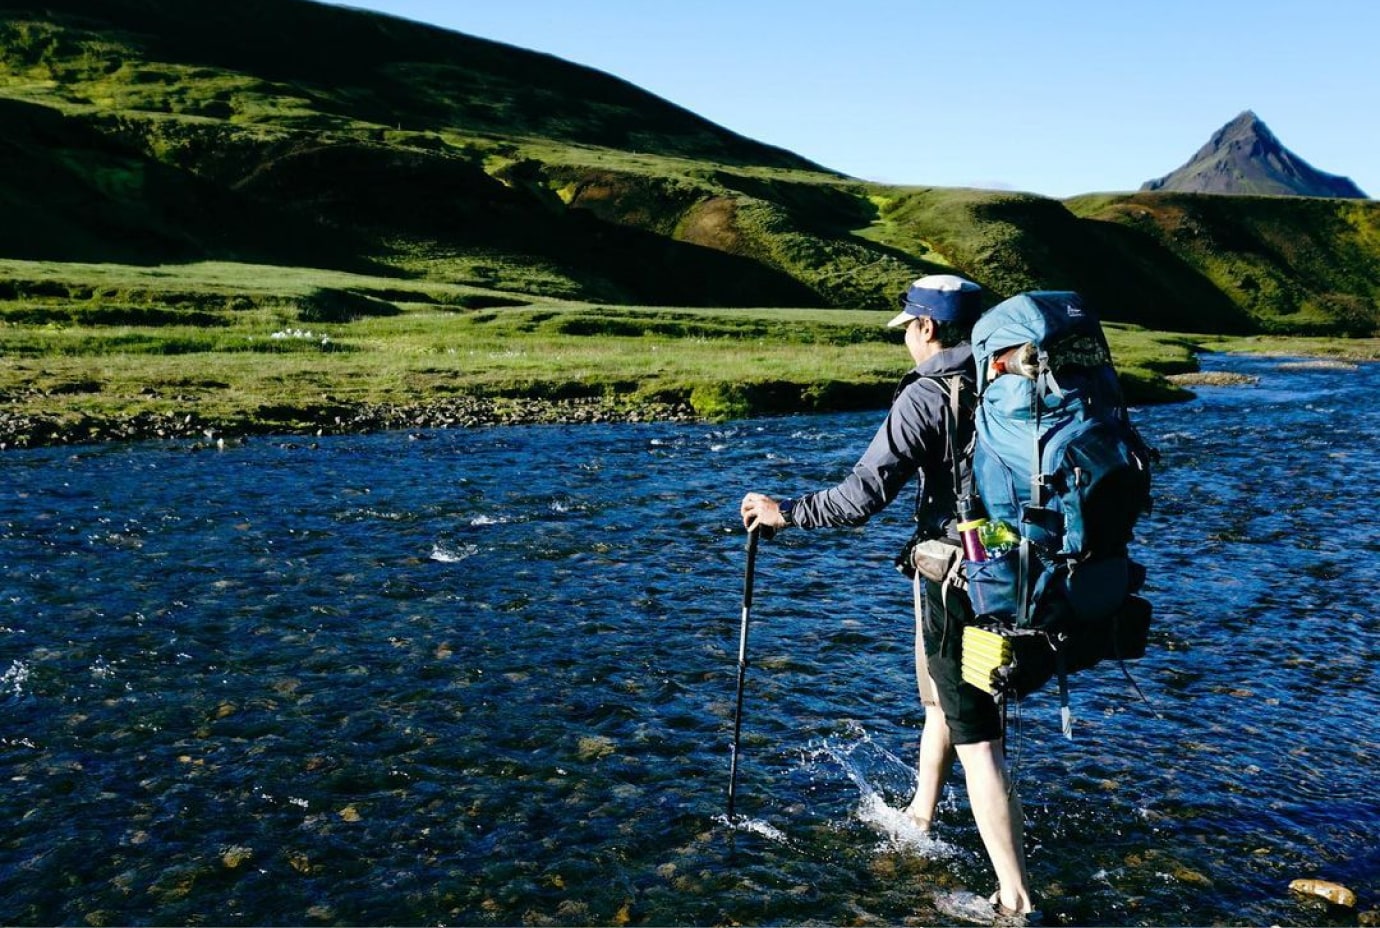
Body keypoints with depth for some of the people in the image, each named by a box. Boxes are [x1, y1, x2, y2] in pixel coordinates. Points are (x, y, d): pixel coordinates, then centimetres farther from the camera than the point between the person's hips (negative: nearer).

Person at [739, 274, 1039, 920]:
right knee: (942, 702, 27)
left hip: (955, 582, -8)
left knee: (976, 740, -3)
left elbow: (863, 495, -21)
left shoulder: (926, 397, -16)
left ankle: (1016, 903, 0)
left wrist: (784, 513, -8)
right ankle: (918, 821, 46)